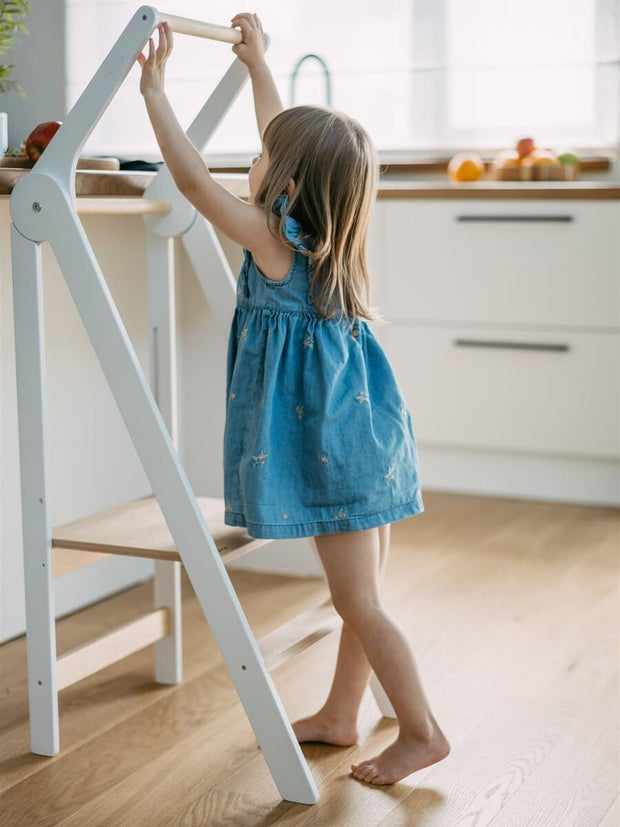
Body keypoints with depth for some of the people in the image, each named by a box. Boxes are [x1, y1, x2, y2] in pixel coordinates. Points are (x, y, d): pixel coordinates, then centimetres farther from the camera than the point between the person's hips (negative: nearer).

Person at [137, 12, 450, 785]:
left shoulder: (271, 237, -15)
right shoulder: (323, 230, 6)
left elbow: (192, 177, -12)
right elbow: (285, 138, 19)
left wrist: (154, 91, -4)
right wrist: (257, 61, 29)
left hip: (331, 442, -9)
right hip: (361, 431, 9)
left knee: (358, 601, -1)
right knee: (361, 594, 15)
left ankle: (421, 732, 8)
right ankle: (339, 716, 29)